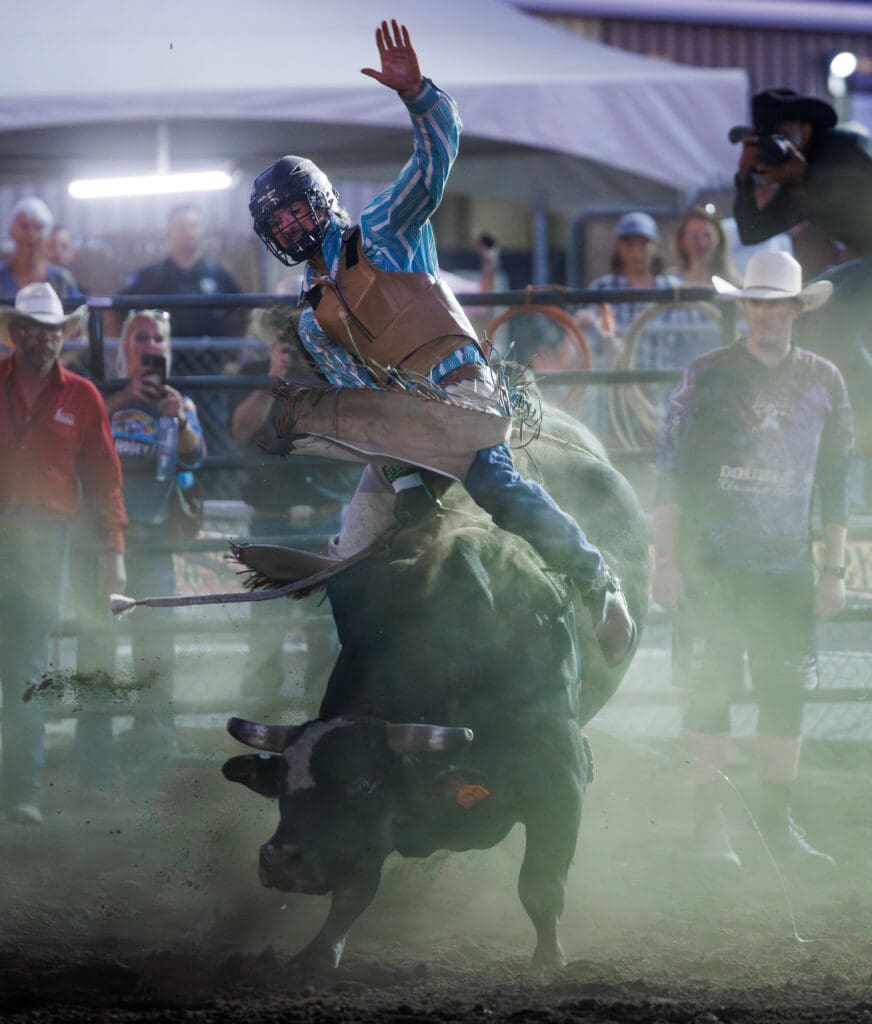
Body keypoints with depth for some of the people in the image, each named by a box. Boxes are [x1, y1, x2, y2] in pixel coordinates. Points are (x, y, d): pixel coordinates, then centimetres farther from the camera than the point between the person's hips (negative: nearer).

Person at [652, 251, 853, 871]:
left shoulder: (824, 382, 7)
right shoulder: (708, 376, -1)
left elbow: (835, 481, 11)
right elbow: (671, 470, -1)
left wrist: (834, 569, 7)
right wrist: (666, 559, -7)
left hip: (788, 569, 2)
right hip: (710, 566, -2)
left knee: (787, 691, 3)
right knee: (710, 689, -1)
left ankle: (779, 819, 13)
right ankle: (711, 819, 7)